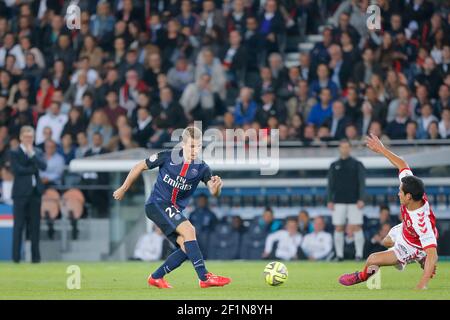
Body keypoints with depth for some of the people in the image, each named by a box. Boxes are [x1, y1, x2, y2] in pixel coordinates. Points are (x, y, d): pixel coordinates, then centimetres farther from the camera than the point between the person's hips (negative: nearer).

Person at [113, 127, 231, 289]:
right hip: (157, 203, -6)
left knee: (186, 248, -6)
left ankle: (156, 277, 13)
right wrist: (123, 189, 8)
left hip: (175, 210, 6)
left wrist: (217, 186, -40)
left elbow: (213, 192, -16)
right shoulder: (167, 157, -10)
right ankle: (204, 277, -29)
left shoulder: (201, 168, -3)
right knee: (188, 230, -25)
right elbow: (140, 167, 2)